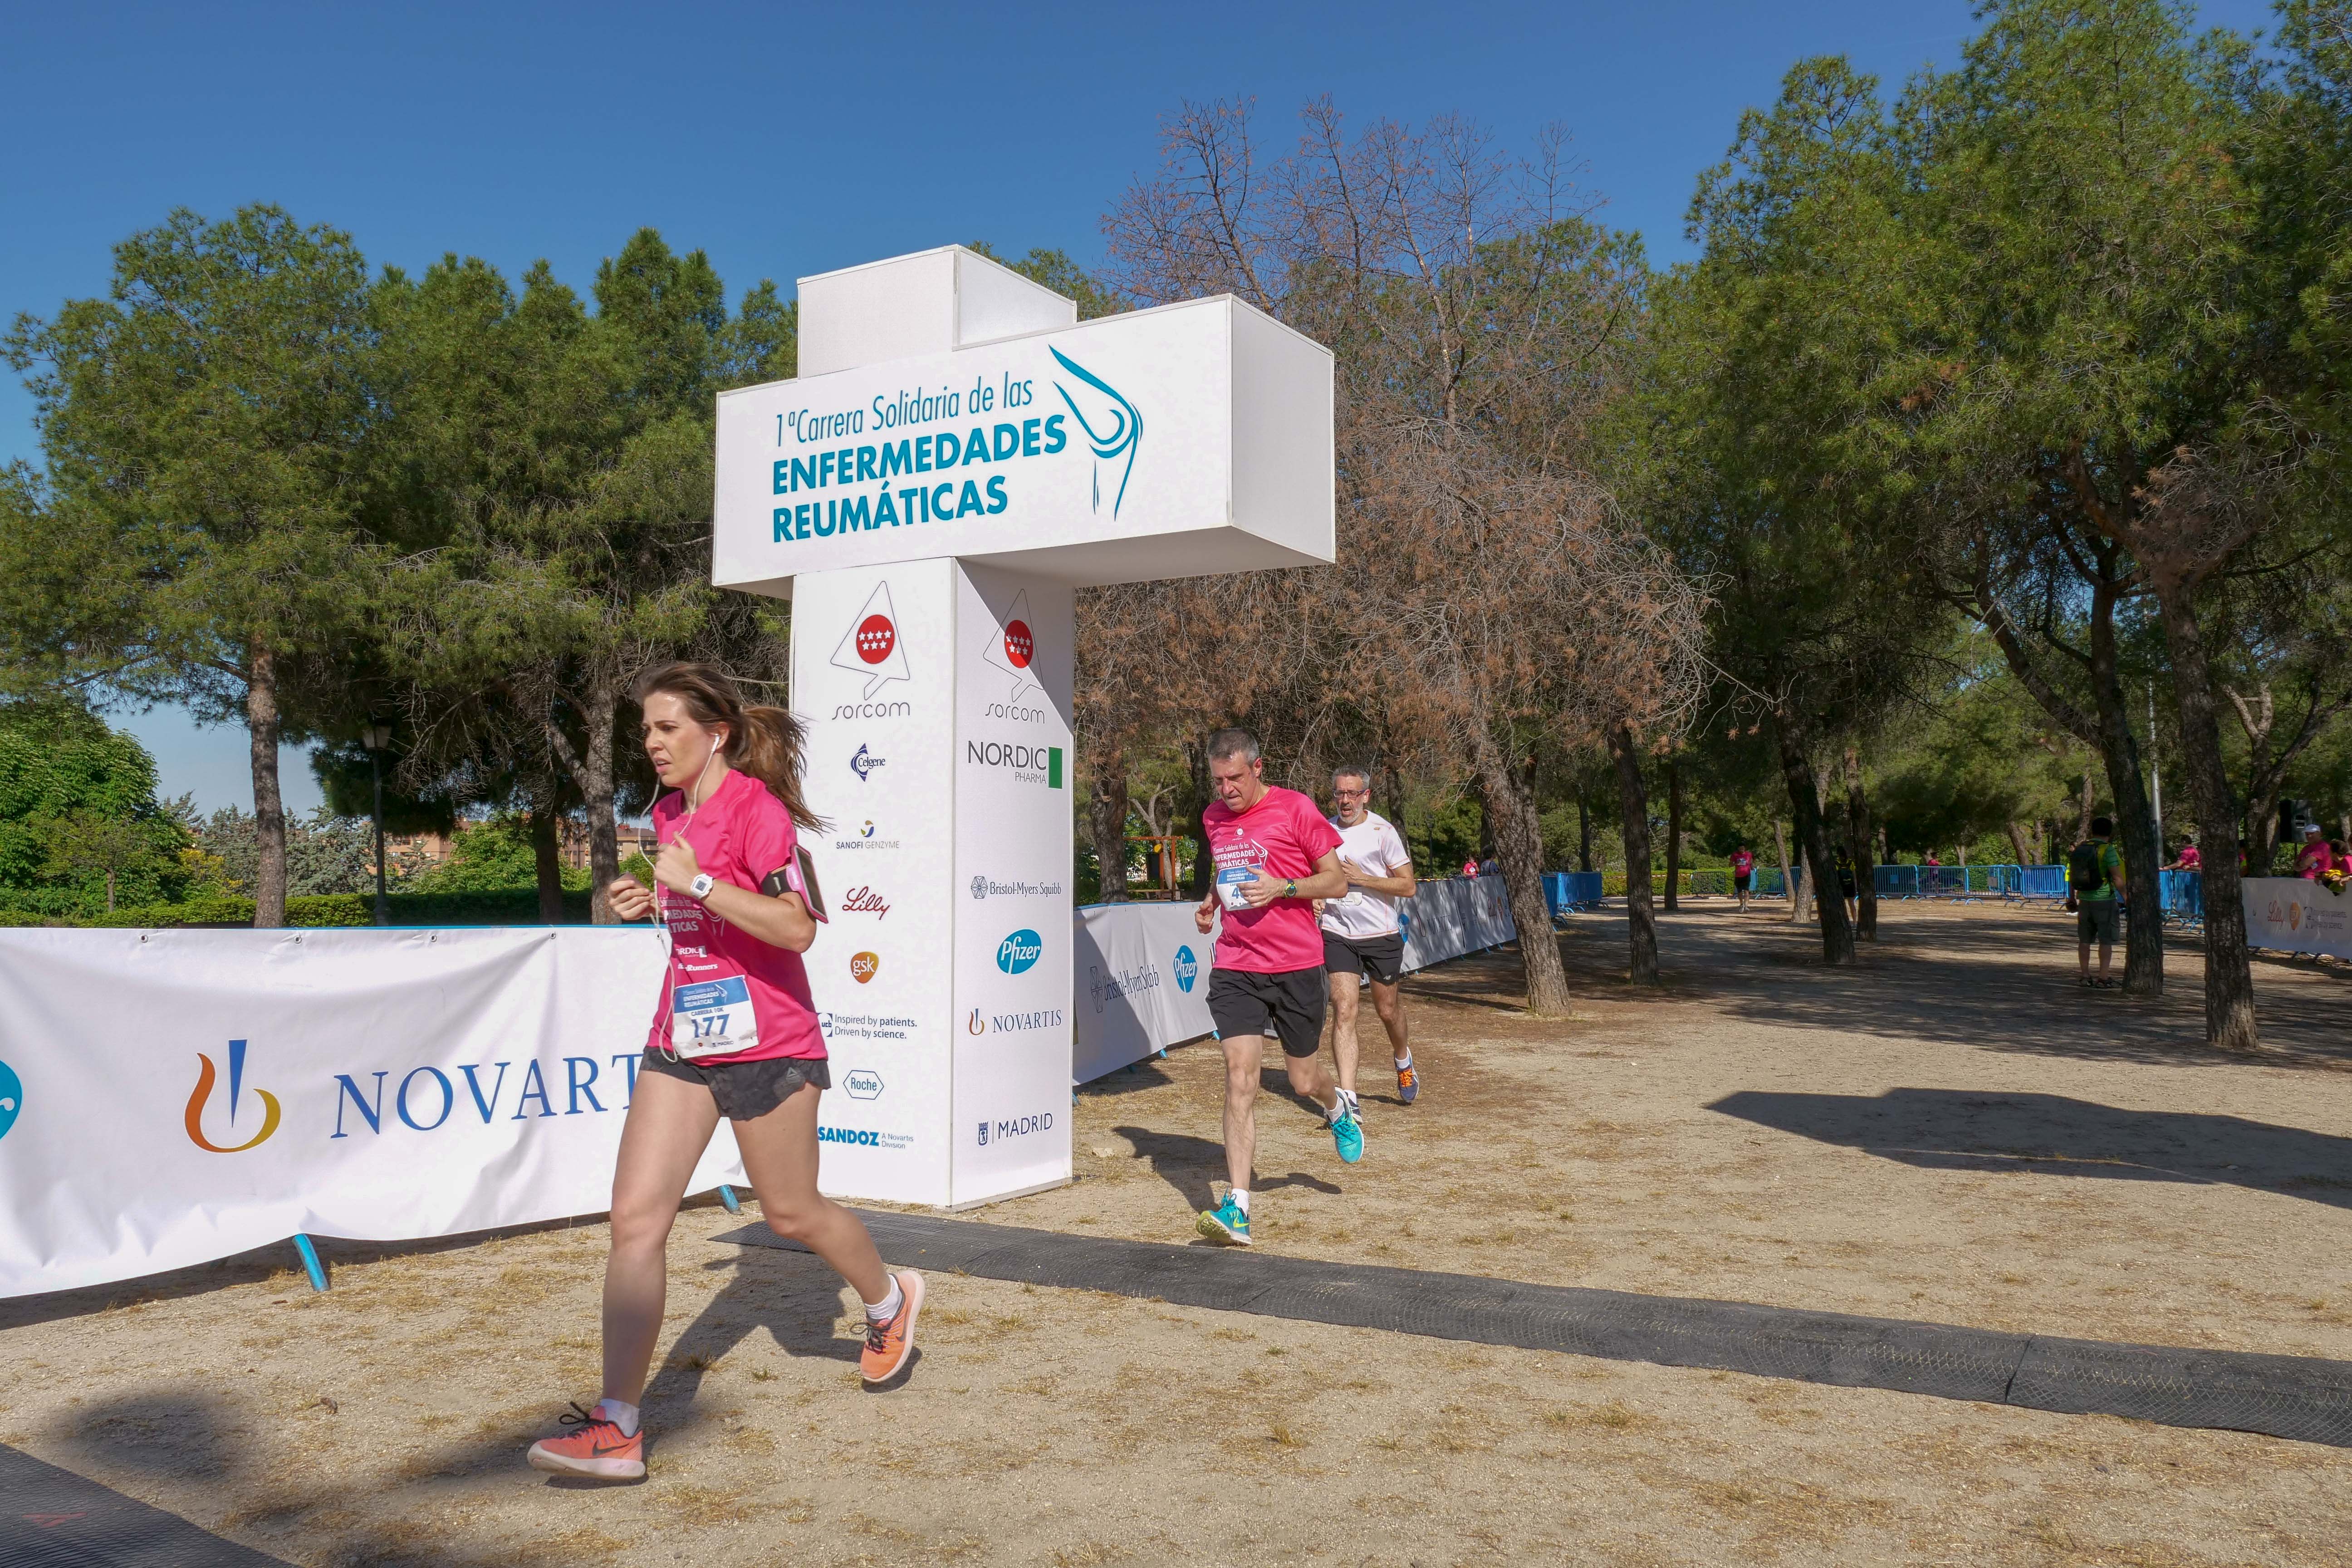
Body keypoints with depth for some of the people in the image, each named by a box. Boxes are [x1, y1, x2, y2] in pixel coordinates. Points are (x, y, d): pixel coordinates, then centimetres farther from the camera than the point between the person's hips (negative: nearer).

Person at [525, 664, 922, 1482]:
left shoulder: (757, 808, -15)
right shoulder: (670, 812, 9)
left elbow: (796, 928, -25)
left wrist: (697, 884, -28)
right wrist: (648, 901, 8)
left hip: (765, 1044, -7)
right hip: (681, 1039, 7)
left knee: (791, 1213, 10)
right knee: (635, 1216, -4)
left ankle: (890, 1300, 40)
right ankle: (617, 1427, 0)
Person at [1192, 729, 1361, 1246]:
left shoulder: (1296, 809, -6)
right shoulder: (1213, 818, 9)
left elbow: (1337, 882, -3)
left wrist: (1282, 887, -18)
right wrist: (1211, 901, 7)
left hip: (1296, 967, -3)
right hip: (1235, 967, 3)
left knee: (1304, 1080, 10)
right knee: (1240, 1080, -9)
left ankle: (1337, 1108, 48)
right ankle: (1237, 1209, -10)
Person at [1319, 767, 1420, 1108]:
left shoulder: (1383, 832, -8)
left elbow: (1408, 886, -9)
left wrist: (1360, 878, -17)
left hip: (1381, 935, -2)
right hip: (1337, 935, 2)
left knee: (1388, 1009, 13)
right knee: (1344, 1011, -11)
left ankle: (1403, 1058, 47)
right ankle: (1348, 1099, -15)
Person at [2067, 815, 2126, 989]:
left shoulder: (2079, 848, 6)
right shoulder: (2108, 850, -12)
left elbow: (2071, 875, 12)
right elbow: (2118, 878, -16)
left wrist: (2072, 898, 21)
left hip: (2084, 900, 5)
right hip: (2104, 901, -5)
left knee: (2084, 940, 11)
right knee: (2106, 941, 0)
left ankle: (2086, 976, 15)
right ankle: (2103, 979, -1)